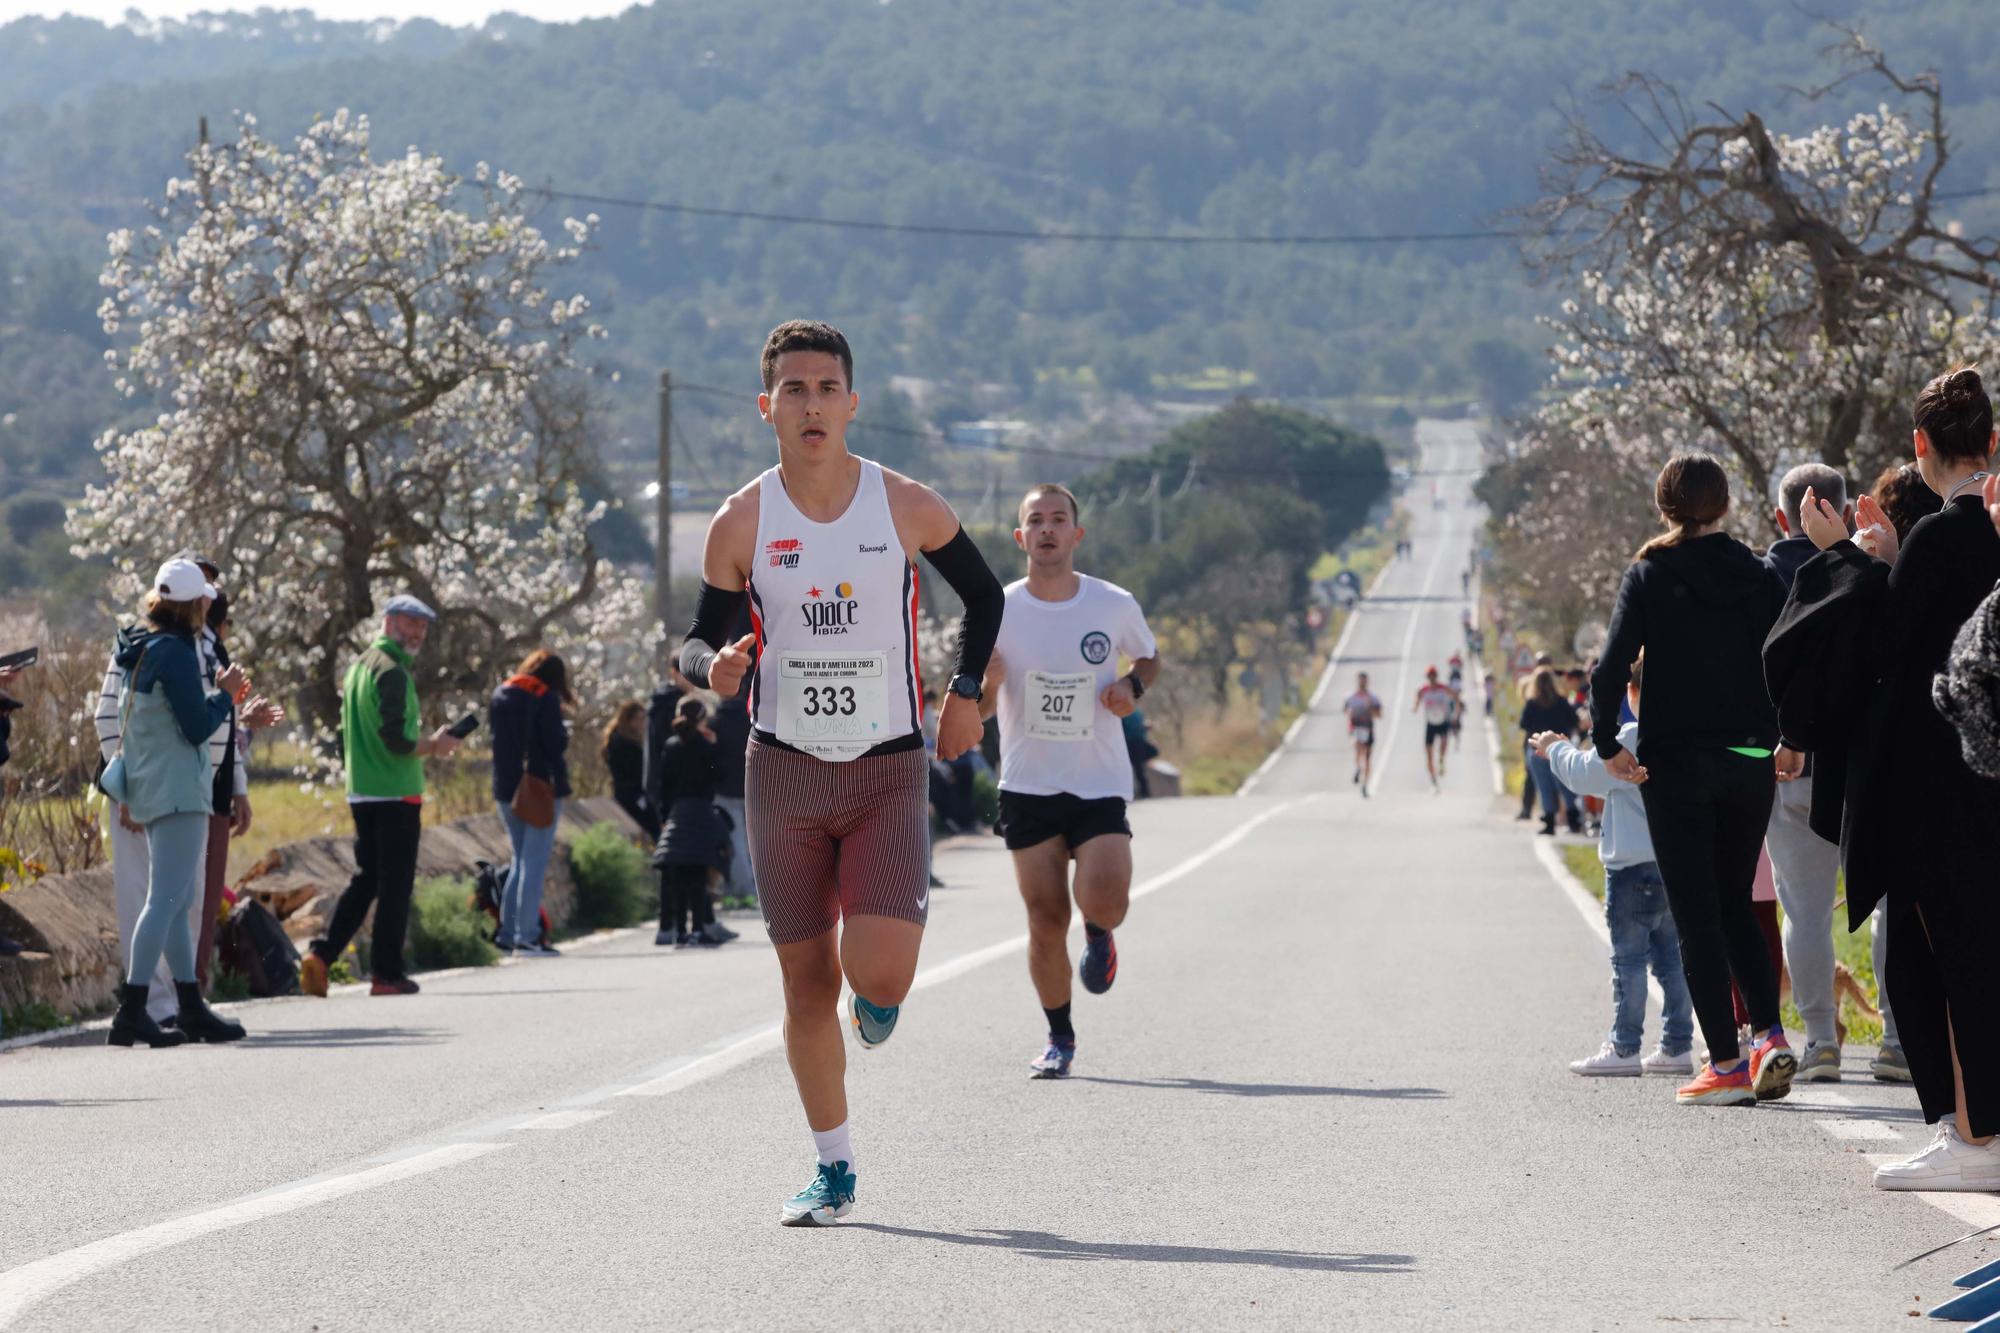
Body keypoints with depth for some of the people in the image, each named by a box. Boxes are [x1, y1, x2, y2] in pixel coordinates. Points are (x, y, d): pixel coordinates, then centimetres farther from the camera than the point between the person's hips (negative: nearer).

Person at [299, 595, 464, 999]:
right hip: (396, 794, -8)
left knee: (365, 879, 13)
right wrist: (435, 746, -5)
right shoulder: (392, 670, -14)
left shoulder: (357, 667, 15)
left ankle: (321, 955, 0)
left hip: (361, 794, 8)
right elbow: (397, 738, -22)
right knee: (395, 885, -1)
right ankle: (387, 973, 2)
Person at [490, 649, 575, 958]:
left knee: (520, 860, 17)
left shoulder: (500, 696, 10)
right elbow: (556, 743, -14)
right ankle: (526, 938, -10)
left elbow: (496, 735, 16)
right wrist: (565, 734, 5)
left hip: (507, 790, 6)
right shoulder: (545, 698, -10)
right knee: (535, 862, -6)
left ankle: (507, 934, 13)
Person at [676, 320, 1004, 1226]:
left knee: (880, 974, -18)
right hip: (785, 770, 1)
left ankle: (876, 1000, 22)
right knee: (807, 982, 4)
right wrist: (713, 667, -18)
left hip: (889, 773, -1)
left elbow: (983, 593, 12)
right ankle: (834, 1171, 19)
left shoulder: (906, 507, -5)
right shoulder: (741, 523, -3)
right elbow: (698, 641, 5)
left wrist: (966, 691, 1)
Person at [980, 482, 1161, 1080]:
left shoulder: (1116, 605, -4)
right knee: (1045, 920, -2)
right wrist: (981, 685, -23)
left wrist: (1133, 685, -7)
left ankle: (1098, 933, 20)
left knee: (1104, 902, -19)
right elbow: (977, 708, 0)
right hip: (1028, 785, 1)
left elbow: (1150, 659, 16)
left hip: (1100, 784, -1)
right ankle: (1059, 1038, 17)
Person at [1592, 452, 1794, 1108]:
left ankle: (1725, 1064, -2)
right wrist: (1790, 739, 10)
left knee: (1696, 914, 2)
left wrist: (1608, 744, -2)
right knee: (1735, 904, 17)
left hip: (1676, 764, -3)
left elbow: (1612, 669, -13)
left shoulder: (1648, 575, -6)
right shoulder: (1757, 574, 2)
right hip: (1750, 762, 3)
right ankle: (1769, 1034, 0)